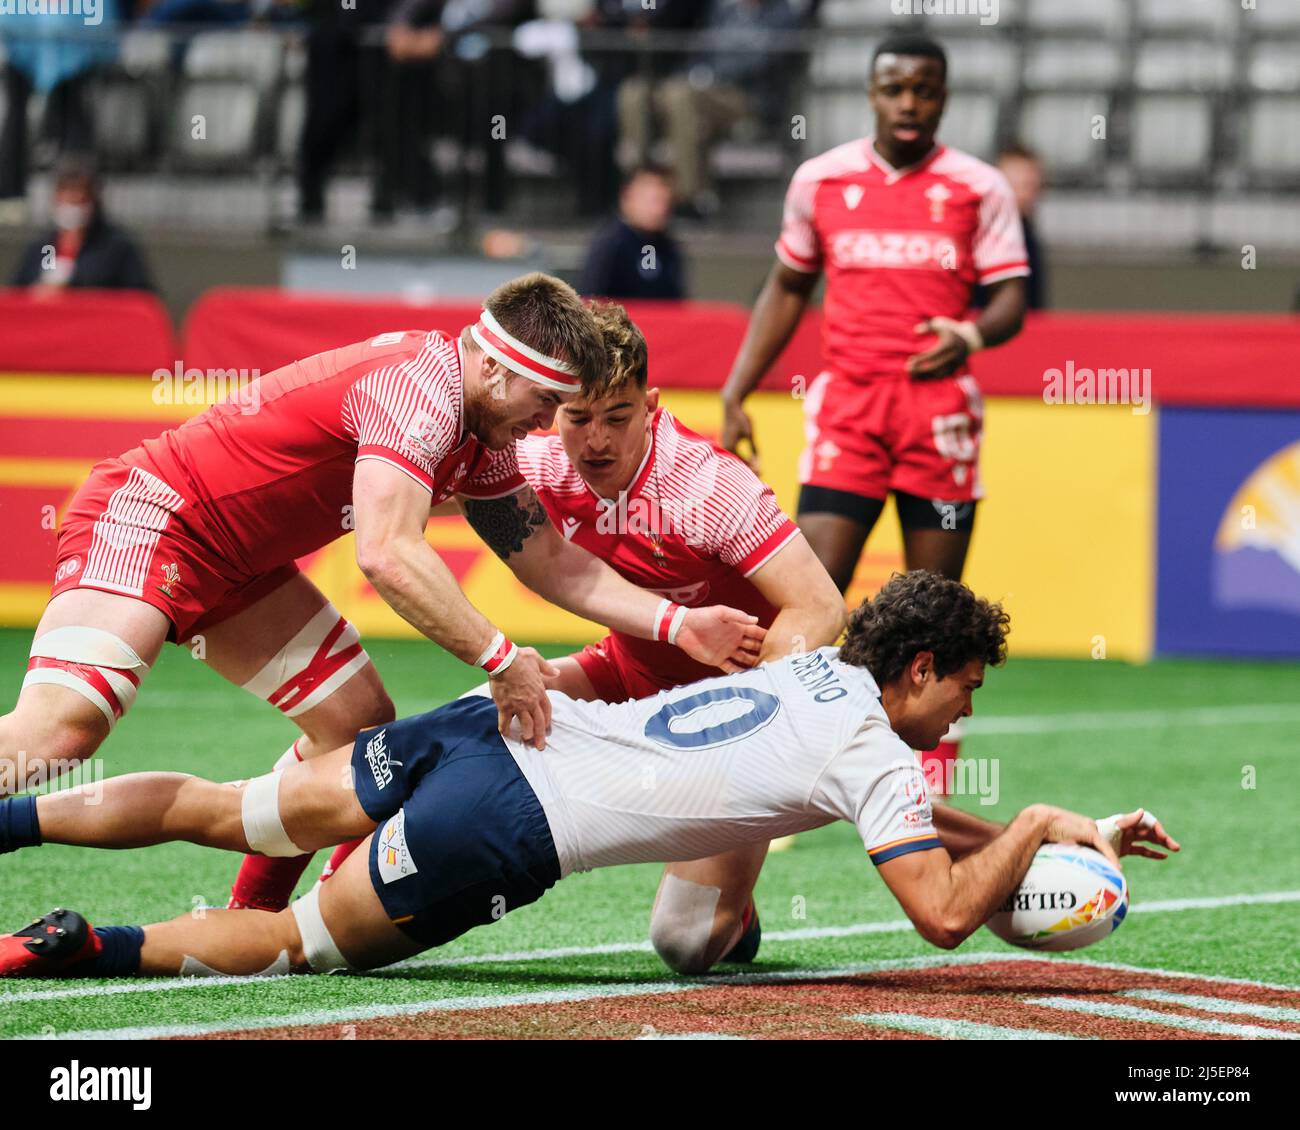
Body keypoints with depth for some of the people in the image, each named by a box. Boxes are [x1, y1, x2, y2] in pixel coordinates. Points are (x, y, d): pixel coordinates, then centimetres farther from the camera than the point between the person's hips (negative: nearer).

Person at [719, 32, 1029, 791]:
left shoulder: (979, 188, 1)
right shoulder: (821, 180, 7)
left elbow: (1011, 301, -2)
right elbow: (788, 288, 18)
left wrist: (971, 336, -25)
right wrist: (736, 395, 14)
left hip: (940, 409, -1)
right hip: (846, 407, 1)